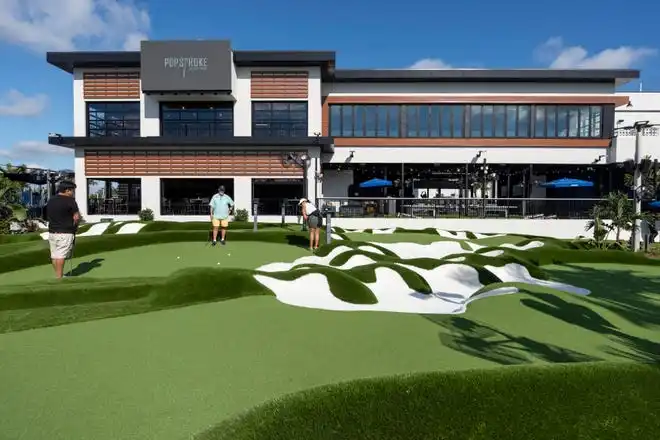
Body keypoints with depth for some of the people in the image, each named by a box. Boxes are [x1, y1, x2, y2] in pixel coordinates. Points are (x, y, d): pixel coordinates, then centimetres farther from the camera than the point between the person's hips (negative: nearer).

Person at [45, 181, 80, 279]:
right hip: (65, 233, -7)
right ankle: (59, 277, -4)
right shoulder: (69, 200, -10)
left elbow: (49, 216, 16)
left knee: (54, 255, 10)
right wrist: (74, 226, 4)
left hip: (52, 231, 7)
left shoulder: (50, 201, 13)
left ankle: (58, 275, 20)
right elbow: (77, 217, -12)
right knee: (61, 255, -6)